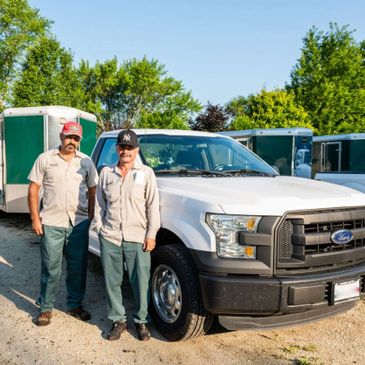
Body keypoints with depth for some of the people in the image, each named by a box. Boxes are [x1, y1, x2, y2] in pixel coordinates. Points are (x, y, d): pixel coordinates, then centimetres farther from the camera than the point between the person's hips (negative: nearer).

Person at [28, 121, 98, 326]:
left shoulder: (86, 162, 6)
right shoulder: (45, 159, 2)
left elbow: (92, 192, 10)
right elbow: (33, 189, 2)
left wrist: (91, 217, 3)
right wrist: (35, 218, -4)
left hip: (79, 224, 2)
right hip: (51, 224, -2)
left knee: (78, 267, 10)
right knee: (51, 268, 4)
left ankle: (75, 305, 26)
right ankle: (46, 308, 20)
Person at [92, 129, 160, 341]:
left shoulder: (146, 173, 2)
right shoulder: (107, 173, 11)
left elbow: (153, 206, -1)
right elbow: (100, 204, 15)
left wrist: (151, 234, -6)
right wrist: (99, 227, 6)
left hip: (137, 238, -2)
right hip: (110, 237, 3)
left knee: (141, 283, 3)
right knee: (112, 282, 9)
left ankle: (142, 321, 21)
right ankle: (118, 320, 25)